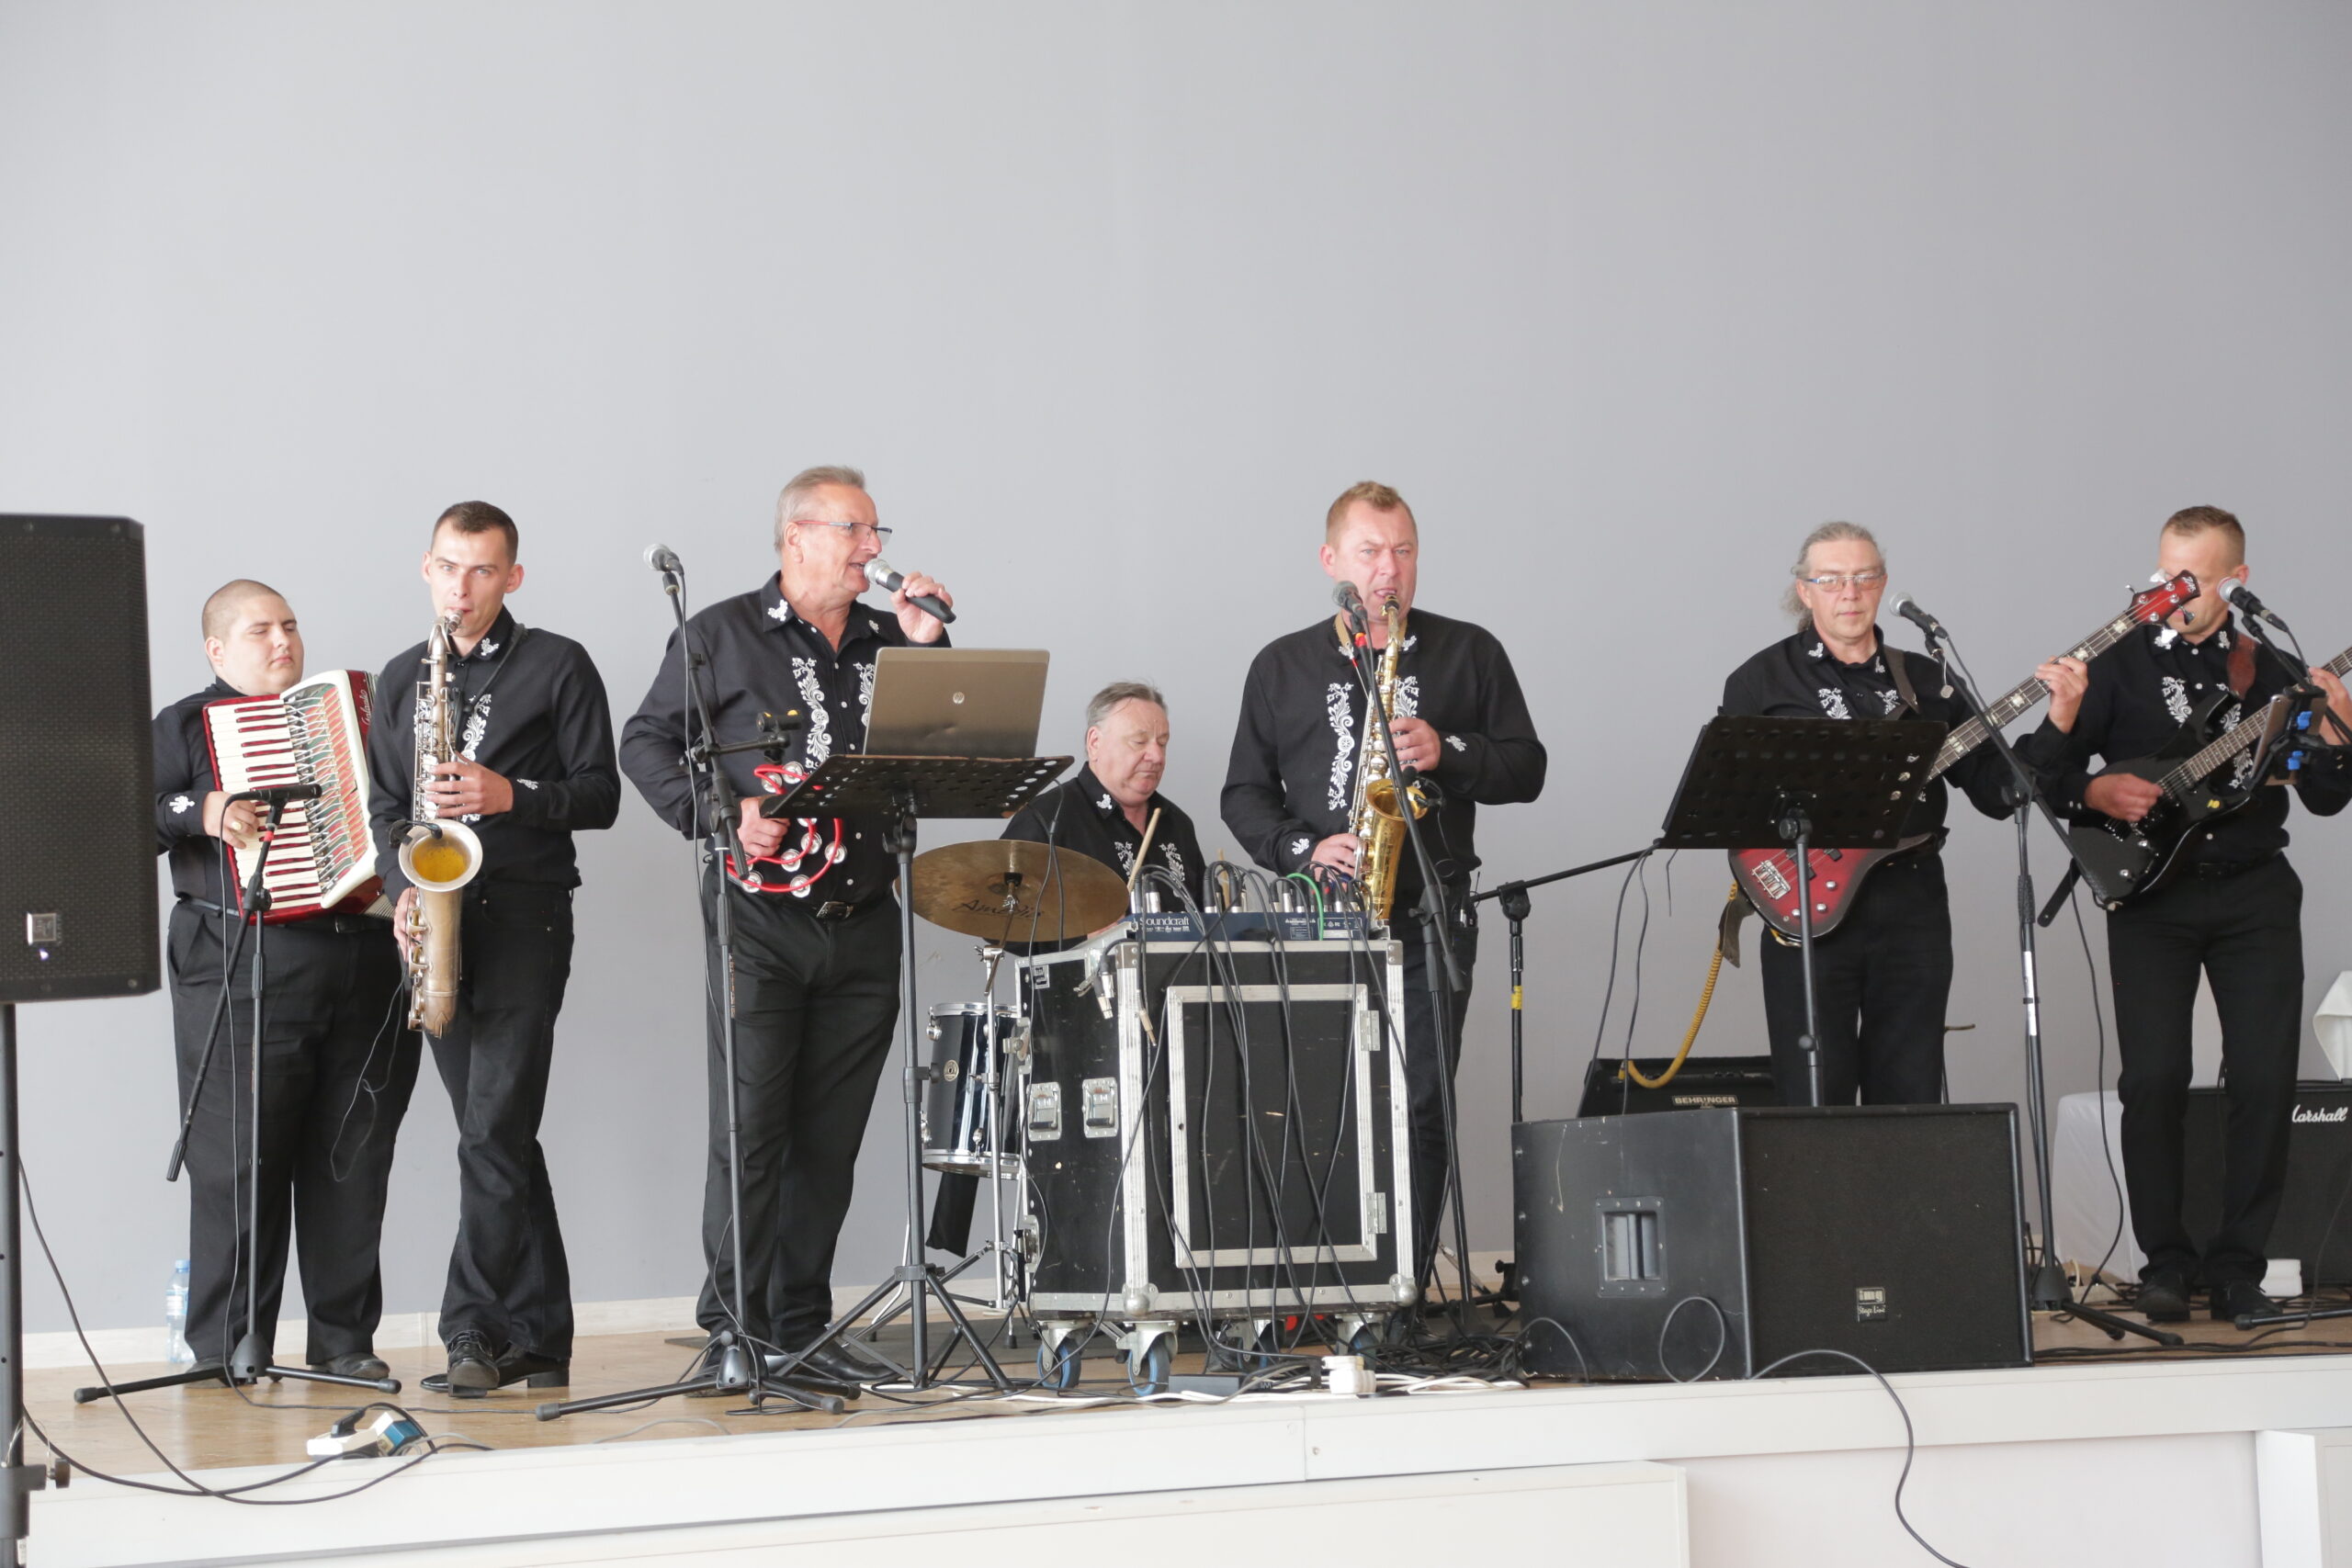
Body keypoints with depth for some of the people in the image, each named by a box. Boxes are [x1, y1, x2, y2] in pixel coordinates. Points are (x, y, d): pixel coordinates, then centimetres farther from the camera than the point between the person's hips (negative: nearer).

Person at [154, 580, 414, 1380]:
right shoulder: (185, 727, 6)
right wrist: (200, 813, -20)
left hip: (361, 961, 5)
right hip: (241, 972, -5)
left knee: (353, 1157, 4)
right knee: (240, 1158, -6)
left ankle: (344, 1338, 12)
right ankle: (226, 1350, 0)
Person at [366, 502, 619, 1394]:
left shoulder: (558, 667, 2)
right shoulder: (400, 679, 16)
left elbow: (600, 795, -1)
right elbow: (386, 806, 18)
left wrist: (509, 795, -17)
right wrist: (403, 887, 0)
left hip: (525, 912, -5)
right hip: (438, 919, 5)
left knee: (494, 1129, -13)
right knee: (497, 1137, 7)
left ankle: (475, 1335, -10)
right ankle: (539, 1338, 11)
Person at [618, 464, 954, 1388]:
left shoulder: (887, 641, 15)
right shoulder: (721, 636, 3)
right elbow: (647, 742, 2)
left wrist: (929, 647, -2)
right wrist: (721, 817, -12)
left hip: (862, 926, 4)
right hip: (759, 920, -4)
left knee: (830, 1138, 6)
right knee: (751, 1128, -7)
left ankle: (801, 1328, 13)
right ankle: (734, 1327, 0)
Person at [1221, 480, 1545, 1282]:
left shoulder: (1468, 654, 11)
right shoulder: (1283, 666, 13)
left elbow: (1526, 767, 8)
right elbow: (1244, 793, 11)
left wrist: (1447, 753, -10)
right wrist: (1303, 849, -7)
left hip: (1431, 916, -1)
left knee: (1422, 1108, -5)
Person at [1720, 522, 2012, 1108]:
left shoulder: (1927, 682, 13)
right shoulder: (1761, 681, 5)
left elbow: (1995, 791, 8)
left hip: (1913, 904, 3)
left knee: (1911, 1098, 4)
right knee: (1813, 1101, -5)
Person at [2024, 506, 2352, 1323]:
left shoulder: (2271, 672, 9)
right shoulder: (2119, 664, 4)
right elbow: (2045, 775, 3)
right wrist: (2095, 791, -17)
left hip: (2253, 894, 1)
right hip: (2151, 894, -1)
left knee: (2266, 1079, -5)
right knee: (2153, 1080, -9)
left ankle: (2236, 1265, 8)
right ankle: (2166, 1263, 5)